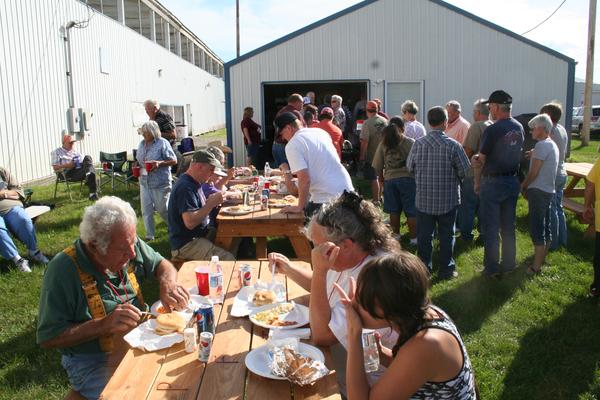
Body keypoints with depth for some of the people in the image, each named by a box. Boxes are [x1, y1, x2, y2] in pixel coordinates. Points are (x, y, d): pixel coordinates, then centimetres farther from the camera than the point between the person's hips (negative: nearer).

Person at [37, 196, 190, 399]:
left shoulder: (129, 245, -6)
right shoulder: (63, 269, -20)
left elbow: (162, 264, 11)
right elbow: (48, 338, -16)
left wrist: (167, 285, -11)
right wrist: (104, 325, -26)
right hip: (92, 361, -4)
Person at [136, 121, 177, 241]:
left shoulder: (162, 143, -10)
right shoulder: (142, 144, 10)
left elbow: (174, 160, -10)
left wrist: (159, 163, -22)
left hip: (160, 183, -6)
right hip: (144, 182, 6)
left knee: (162, 209, 5)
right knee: (146, 210, 5)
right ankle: (149, 235, 16)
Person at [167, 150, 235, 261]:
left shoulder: (194, 182, 11)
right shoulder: (185, 187, -21)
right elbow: (190, 223, -28)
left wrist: (211, 201, 0)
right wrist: (211, 203, -21)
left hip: (201, 233, 10)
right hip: (186, 243, -10)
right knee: (228, 259, -24)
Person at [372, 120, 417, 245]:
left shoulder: (383, 144, -1)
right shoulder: (411, 143, -9)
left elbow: (377, 166, 4)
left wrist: (381, 176, 21)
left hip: (390, 179, 3)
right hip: (408, 178, -3)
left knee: (394, 210, 15)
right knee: (412, 211, 6)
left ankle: (396, 234, 26)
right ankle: (414, 237, 10)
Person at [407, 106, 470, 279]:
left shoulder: (418, 144, -8)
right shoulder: (453, 145, -14)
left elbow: (410, 167, 3)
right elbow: (465, 171, -8)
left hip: (423, 199, 2)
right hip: (448, 199, -2)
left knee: (424, 234, 12)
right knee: (446, 235, 11)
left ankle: (424, 267, 20)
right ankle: (446, 269, 19)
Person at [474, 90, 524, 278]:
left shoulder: (492, 130, -18)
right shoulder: (519, 128, 3)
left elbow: (480, 160, -12)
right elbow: (508, 153, 8)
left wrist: (477, 182, 2)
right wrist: (482, 157, 0)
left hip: (493, 183, -7)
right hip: (513, 181, 7)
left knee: (490, 228, 4)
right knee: (508, 227, 16)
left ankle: (492, 268, 10)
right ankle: (509, 264, 25)